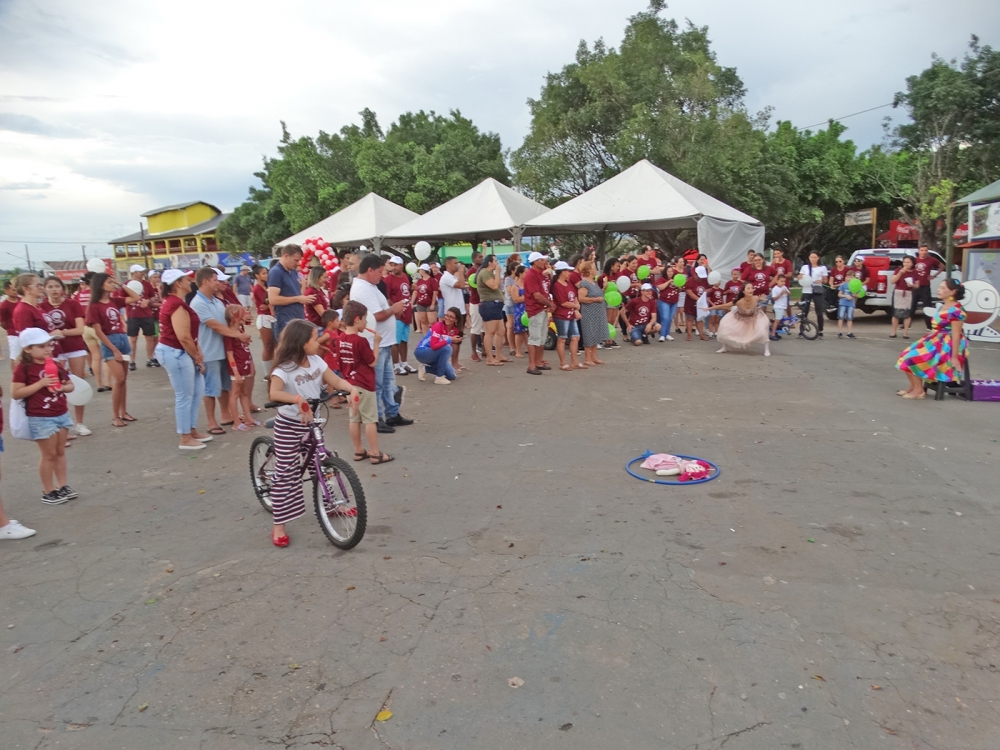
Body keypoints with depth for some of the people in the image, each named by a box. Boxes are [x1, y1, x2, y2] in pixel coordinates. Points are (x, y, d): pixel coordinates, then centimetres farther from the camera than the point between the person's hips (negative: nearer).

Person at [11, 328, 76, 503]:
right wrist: (41, 383, -23)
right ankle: (48, 492, 14)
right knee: (49, 455, 2)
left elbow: (70, 385, 14)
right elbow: (15, 394, -17)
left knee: (60, 452, 13)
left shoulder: (56, 365, 6)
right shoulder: (23, 368, -12)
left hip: (62, 414, 6)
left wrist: (62, 387, -9)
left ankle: (62, 486, 23)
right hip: (41, 419, -6)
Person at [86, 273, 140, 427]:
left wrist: (121, 286, 3)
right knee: (119, 379, -9)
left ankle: (123, 412, 19)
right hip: (110, 342, -6)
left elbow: (136, 298, 13)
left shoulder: (114, 300, 7)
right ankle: (115, 416, 0)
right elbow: (98, 332, -12)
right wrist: (114, 350, -14)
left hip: (123, 338, 6)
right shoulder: (94, 306, -10)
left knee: (123, 379, 10)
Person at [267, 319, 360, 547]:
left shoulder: (316, 361, -2)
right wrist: (298, 399, -52)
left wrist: (352, 389, -20)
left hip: (311, 423, 7)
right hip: (289, 425, -6)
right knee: (285, 472, -2)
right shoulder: (284, 369, -22)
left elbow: (335, 381, 0)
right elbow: (274, 392, -37)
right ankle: (278, 525, 6)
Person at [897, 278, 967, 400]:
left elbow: (956, 335, -20)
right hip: (936, 340, 9)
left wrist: (954, 357, -21)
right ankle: (912, 386, 8)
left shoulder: (956, 311, -18)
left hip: (946, 345, -9)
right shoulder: (943, 307, 11)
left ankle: (919, 390, -8)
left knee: (914, 358, -19)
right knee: (907, 355, 1)